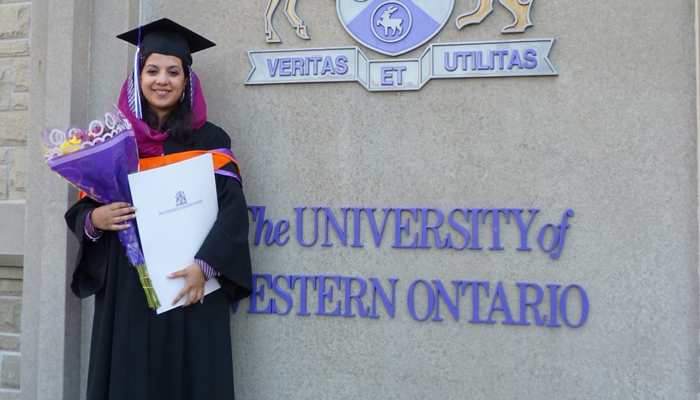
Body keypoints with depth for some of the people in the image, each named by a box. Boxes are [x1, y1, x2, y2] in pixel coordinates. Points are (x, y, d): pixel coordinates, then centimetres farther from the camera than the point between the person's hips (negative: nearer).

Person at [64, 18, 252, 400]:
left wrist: (204, 265, -20)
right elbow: (80, 210, 10)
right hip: (124, 287, 2)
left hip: (188, 285, -2)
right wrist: (94, 220, -13)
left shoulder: (208, 139, 2)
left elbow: (232, 207, -7)